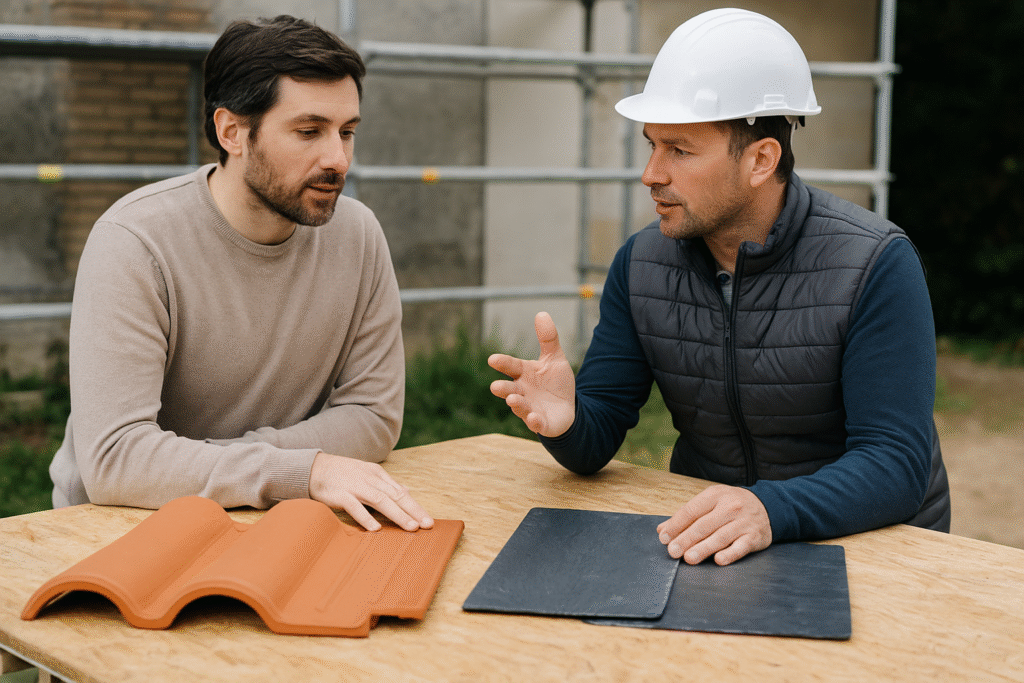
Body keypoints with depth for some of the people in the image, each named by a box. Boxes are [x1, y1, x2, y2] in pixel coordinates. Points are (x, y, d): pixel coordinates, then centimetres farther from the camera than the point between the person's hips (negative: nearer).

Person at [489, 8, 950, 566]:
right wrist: (566, 422, -24)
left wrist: (771, 509, -39)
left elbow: (896, 462, -21)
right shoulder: (640, 263, 0)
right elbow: (595, 445, 0)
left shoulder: (875, 266, -14)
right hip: (701, 544, 2)